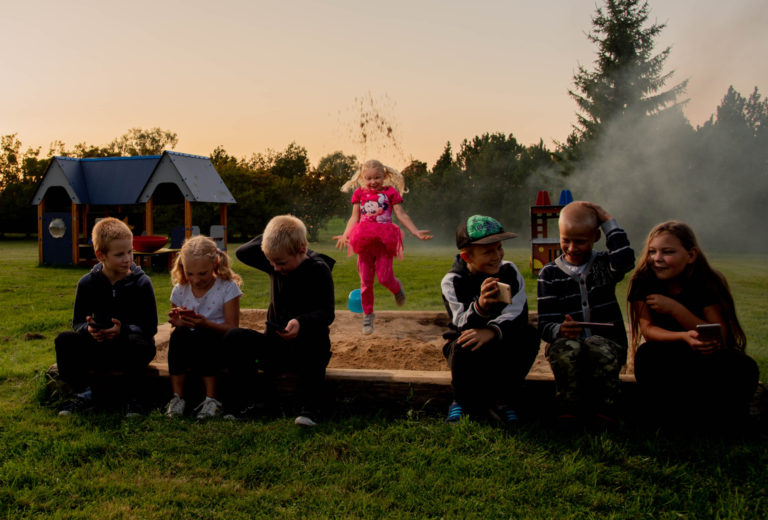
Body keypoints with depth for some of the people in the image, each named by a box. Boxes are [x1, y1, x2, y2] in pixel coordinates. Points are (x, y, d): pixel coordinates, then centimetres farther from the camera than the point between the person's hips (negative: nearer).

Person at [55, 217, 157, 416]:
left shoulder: (142, 283, -8)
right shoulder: (87, 283, 0)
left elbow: (150, 327, -10)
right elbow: (77, 322, 2)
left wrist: (123, 330, -29)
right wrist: (89, 329, -23)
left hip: (130, 351, -3)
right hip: (99, 348, 3)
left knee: (138, 344, -37)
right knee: (64, 340, -20)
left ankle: (131, 397, -14)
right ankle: (83, 394, -5)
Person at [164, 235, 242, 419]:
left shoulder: (228, 288, -7)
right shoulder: (180, 290, 4)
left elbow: (232, 328, -10)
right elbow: (177, 327, 11)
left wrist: (206, 324, -26)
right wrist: (177, 322, -14)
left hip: (218, 346, -3)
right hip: (188, 350, 3)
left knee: (199, 335, -34)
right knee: (178, 334, -29)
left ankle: (211, 399, -26)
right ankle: (177, 397, -23)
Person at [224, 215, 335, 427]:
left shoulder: (318, 270, -11)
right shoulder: (274, 265, 6)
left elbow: (326, 313, -18)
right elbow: (242, 253, 12)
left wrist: (301, 322, -38)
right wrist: (268, 238, -1)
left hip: (307, 346, -5)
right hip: (275, 344, 6)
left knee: (314, 340, -42)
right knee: (234, 337, -18)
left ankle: (309, 409, -38)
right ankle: (243, 403, -17)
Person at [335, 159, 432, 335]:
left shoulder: (390, 192, 8)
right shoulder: (359, 193, 13)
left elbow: (401, 215, 7)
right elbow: (354, 217, 12)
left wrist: (416, 232, -3)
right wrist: (345, 235, -2)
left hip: (384, 241, -2)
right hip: (364, 241, 2)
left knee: (384, 277, -11)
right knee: (366, 281, 4)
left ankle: (397, 288, 26)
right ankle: (367, 315, 18)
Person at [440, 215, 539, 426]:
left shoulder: (510, 271, -5)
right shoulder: (452, 281, -12)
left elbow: (517, 315, -18)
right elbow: (463, 325, -26)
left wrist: (492, 331, -38)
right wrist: (480, 306, -49)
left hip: (504, 348, 2)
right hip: (470, 353, -2)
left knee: (529, 333, -26)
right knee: (464, 344, -34)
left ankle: (501, 399, -11)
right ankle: (462, 401, -4)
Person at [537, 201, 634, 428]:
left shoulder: (604, 265, 11)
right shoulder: (549, 274, 9)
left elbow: (625, 260, -16)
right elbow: (545, 324, 0)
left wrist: (608, 222, -6)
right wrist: (560, 330, -24)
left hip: (608, 343, 0)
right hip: (566, 342, 0)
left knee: (598, 347, -35)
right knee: (567, 348, -34)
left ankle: (603, 411, -18)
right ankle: (569, 410, -19)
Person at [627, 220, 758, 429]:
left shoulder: (709, 282, -12)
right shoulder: (643, 281, -9)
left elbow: (721, 339, -20)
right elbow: (647, 329, -15)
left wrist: (675, 308, -28)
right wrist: (684, 337, -36)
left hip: (709, 359, 0)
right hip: (668, 362, 1)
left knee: (743, 366, -30)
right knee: (646, 355, -32)